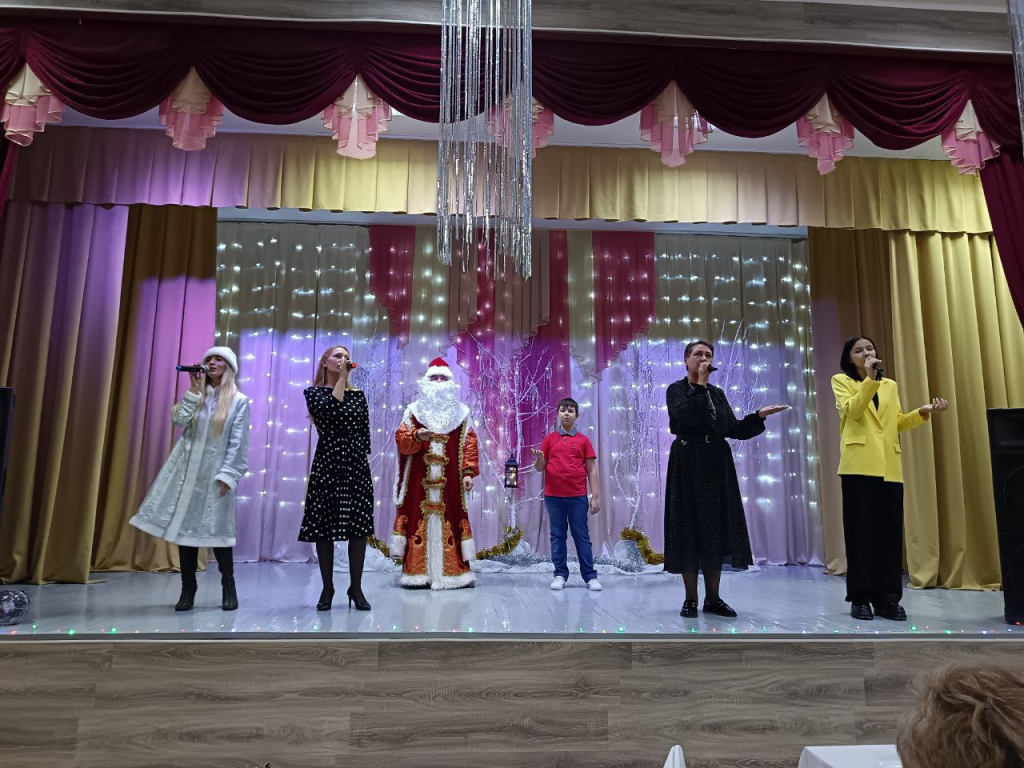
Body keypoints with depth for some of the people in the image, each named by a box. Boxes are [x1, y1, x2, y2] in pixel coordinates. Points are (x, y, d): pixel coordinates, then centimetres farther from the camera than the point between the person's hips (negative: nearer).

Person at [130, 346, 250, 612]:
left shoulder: (239, 401, 0)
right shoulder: (197, 394, 13)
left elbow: (238, 443, -6)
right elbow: (179, 422, -3)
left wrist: (228, 475, -12)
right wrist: (194, 390, -6)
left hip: (214, 472, -4)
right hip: (186, 469, 4)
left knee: (216, 528, -3)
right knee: (185, 525, 4)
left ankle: (229, 588, 10)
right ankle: (188, 589, 15)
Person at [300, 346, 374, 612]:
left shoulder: (358, 395, 12)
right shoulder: (314, 392, 5)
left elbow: (365, 434, 12)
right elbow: (330, 410, -16)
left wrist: (361, 459, 6)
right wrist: (341, 378, -10)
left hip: (356, 465, 2)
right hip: (327, 464, -2)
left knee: (360, 526, 0)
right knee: (323, 526, 1)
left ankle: (356, 587, 11)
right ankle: (327, 588, 14)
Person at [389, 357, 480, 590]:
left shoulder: (461, 412, 9)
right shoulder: (414, 410, 8)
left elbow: (470, 444, 5)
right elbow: (401, 438, 2)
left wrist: (468, 472, -4)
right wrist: (416, 436, -19)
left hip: (449, 481, 0)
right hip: (419, 480, 0)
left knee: (450, 519, 1)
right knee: (419, 519, -1)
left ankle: (455, 571, 7)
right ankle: (416, 572, 6)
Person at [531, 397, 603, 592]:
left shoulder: (583, 440, 5)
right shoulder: (549, 439, 8)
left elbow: (591, 470, 4)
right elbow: (539, 468, 9)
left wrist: (595, 496, -2)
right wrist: (539, 458, -15)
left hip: (578, 496, -1)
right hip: (553, 495, 1)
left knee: (581, 535, 3)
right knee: (557, 535, 6)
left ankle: (590, 576, 7)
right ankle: (560, 575, 13)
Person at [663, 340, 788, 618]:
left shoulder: (718, 394, 16)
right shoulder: (676, 389, 1)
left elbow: (733, 430, 10)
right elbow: (685, 416, -19)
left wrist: (759, 415, -3)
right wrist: (700, 384, -13)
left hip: (717, 465, 5)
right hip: (688, 465, -5)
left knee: (717, 528, 4)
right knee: (690, 527, -4)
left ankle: (713, 598, 12)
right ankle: (691, 599, 4)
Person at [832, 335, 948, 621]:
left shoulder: (890, 385, 22)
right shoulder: (841, 381, 9)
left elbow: (898, 424, 15)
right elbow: (852, 411, -9)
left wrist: (923, 412, 0)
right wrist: (869, 379, -13)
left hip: (890, 467, 4)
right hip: (859, 465, -4)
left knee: (890, 531, 2)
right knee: (861, 531, -4)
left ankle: (888, 598, 8)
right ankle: (860, 598, 1)